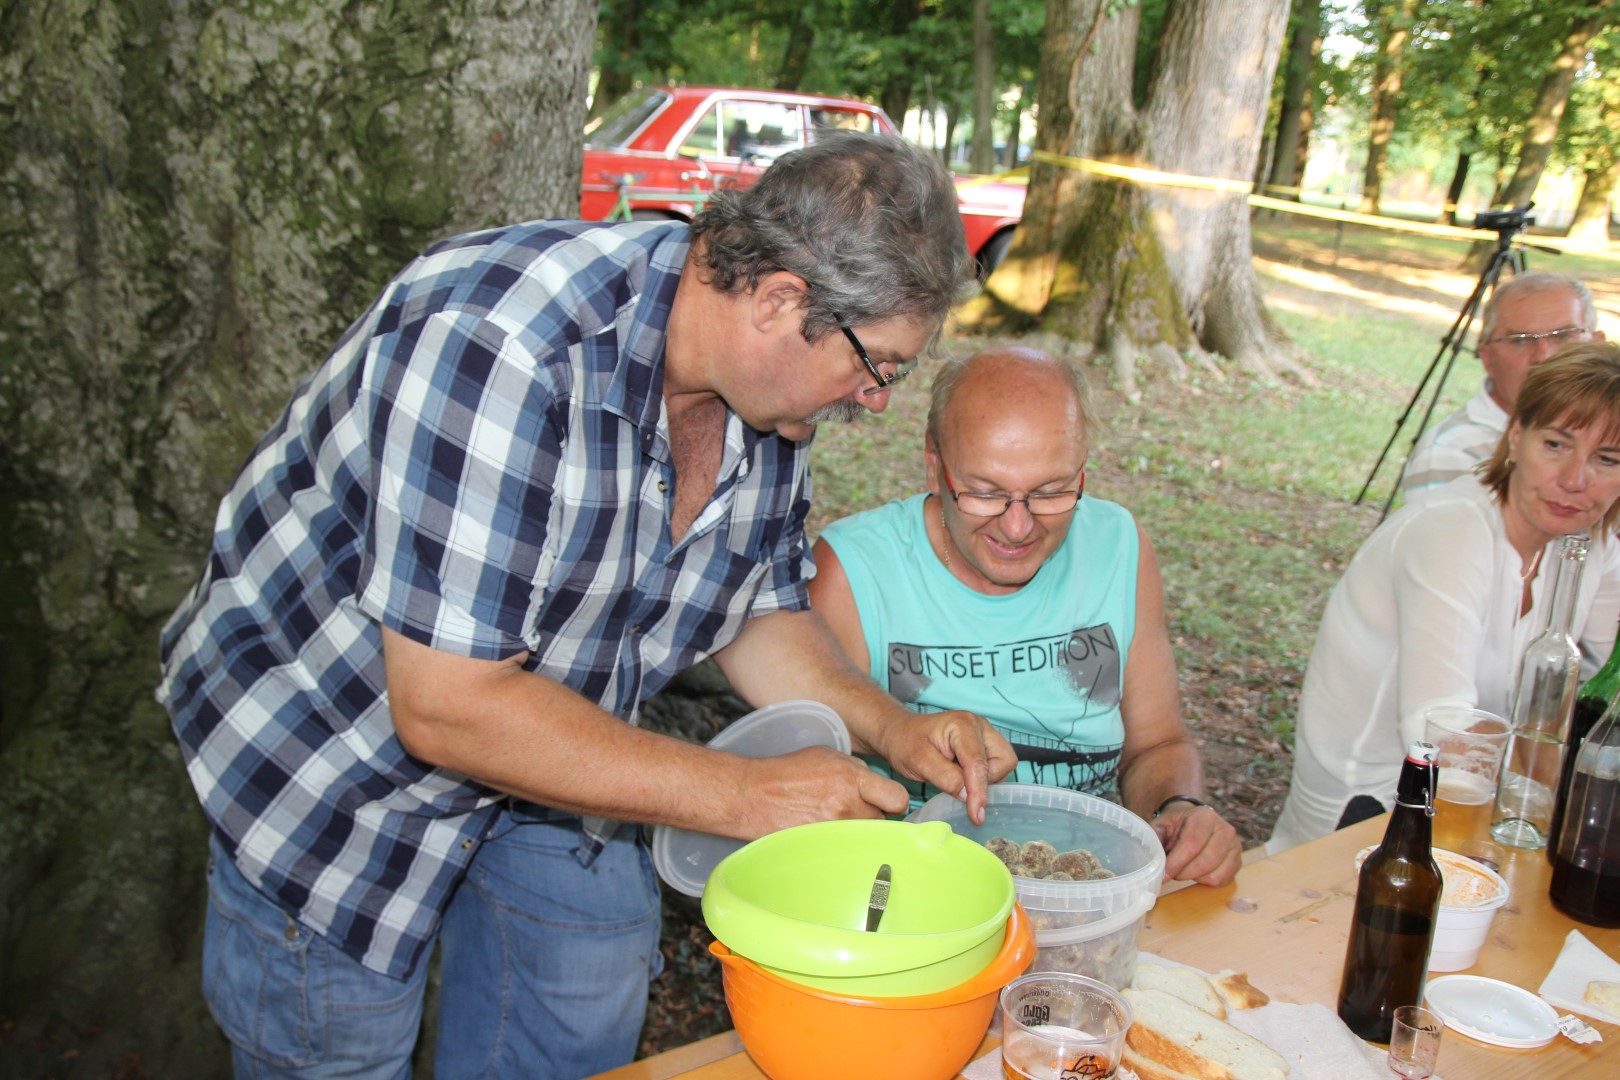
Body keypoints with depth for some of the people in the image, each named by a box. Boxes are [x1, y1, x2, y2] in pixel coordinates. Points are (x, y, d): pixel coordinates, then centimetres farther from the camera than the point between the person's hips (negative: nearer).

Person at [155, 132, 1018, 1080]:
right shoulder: (495, 344, -37)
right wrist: (747, 796, -32)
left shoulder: (770, 380, -12)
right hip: (340, 728, -6)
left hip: (550, 747, 7)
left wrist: (889, 726, -16)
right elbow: (446, 706, -36)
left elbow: (759, 610, 2)